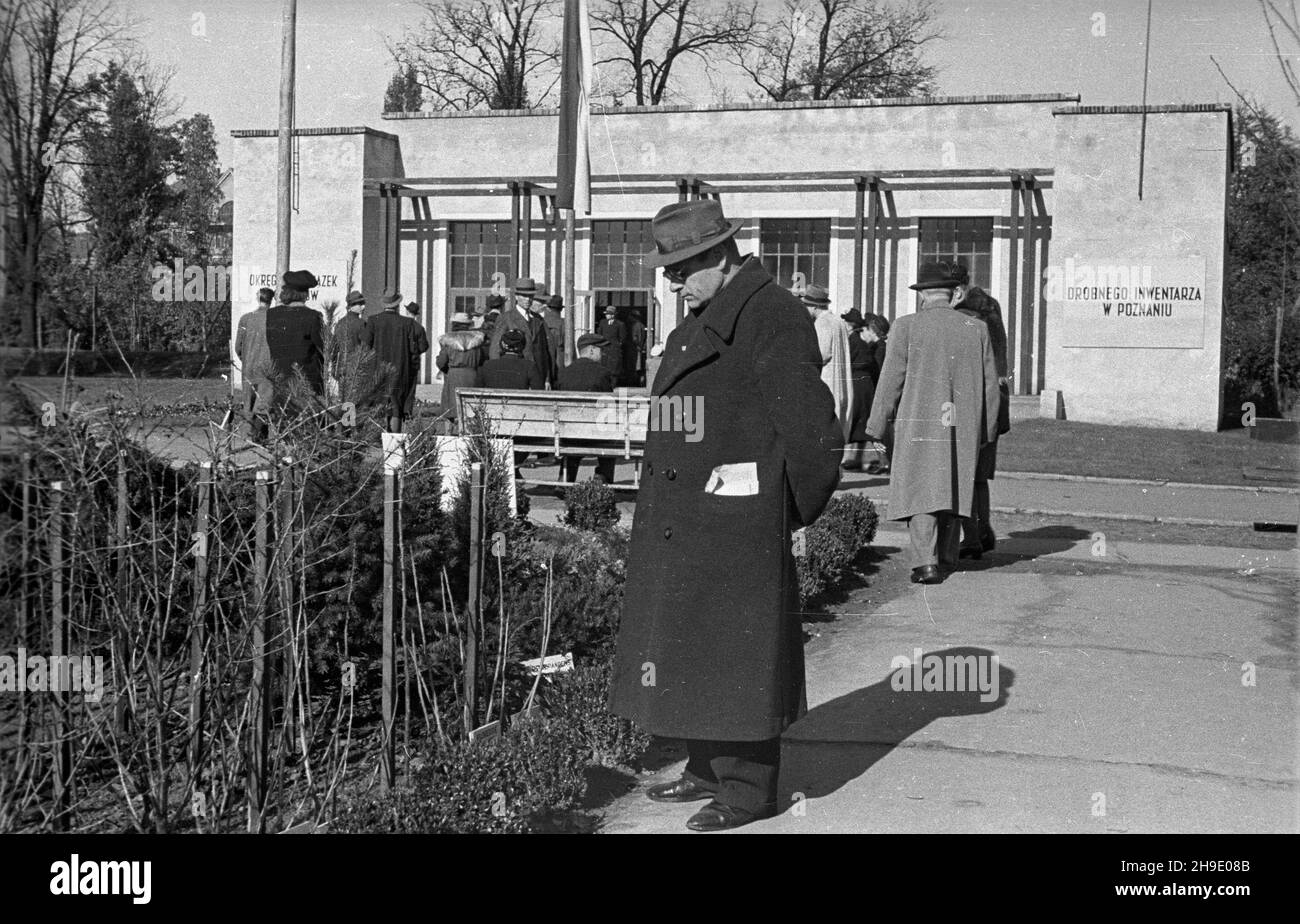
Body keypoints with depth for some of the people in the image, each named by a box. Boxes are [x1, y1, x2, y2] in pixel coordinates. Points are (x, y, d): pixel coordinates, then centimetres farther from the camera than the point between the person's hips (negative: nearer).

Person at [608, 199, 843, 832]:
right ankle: (708, 770, 30)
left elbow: (816, 435, -17)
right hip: (677, 527, 10)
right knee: (689, 649, 16)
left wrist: (791, 512, -7)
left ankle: (749, 790, 11)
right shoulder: (700, 322, 15)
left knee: (738, 655, -1)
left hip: (736, 528, -10)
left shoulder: (772, 318, -15)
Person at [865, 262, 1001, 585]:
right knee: (952, 488, 18)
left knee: (921, 490, 0)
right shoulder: (976, 328, 3)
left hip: (920, 425, -3)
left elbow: (892, 380, -6)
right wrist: (988, 429, 16)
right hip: (963, 427, 3)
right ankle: (947, 553, 28)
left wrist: (877, 424, 3)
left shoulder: (907, 326, -7)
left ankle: (926, 562, -12)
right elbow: (990, 384, 6)